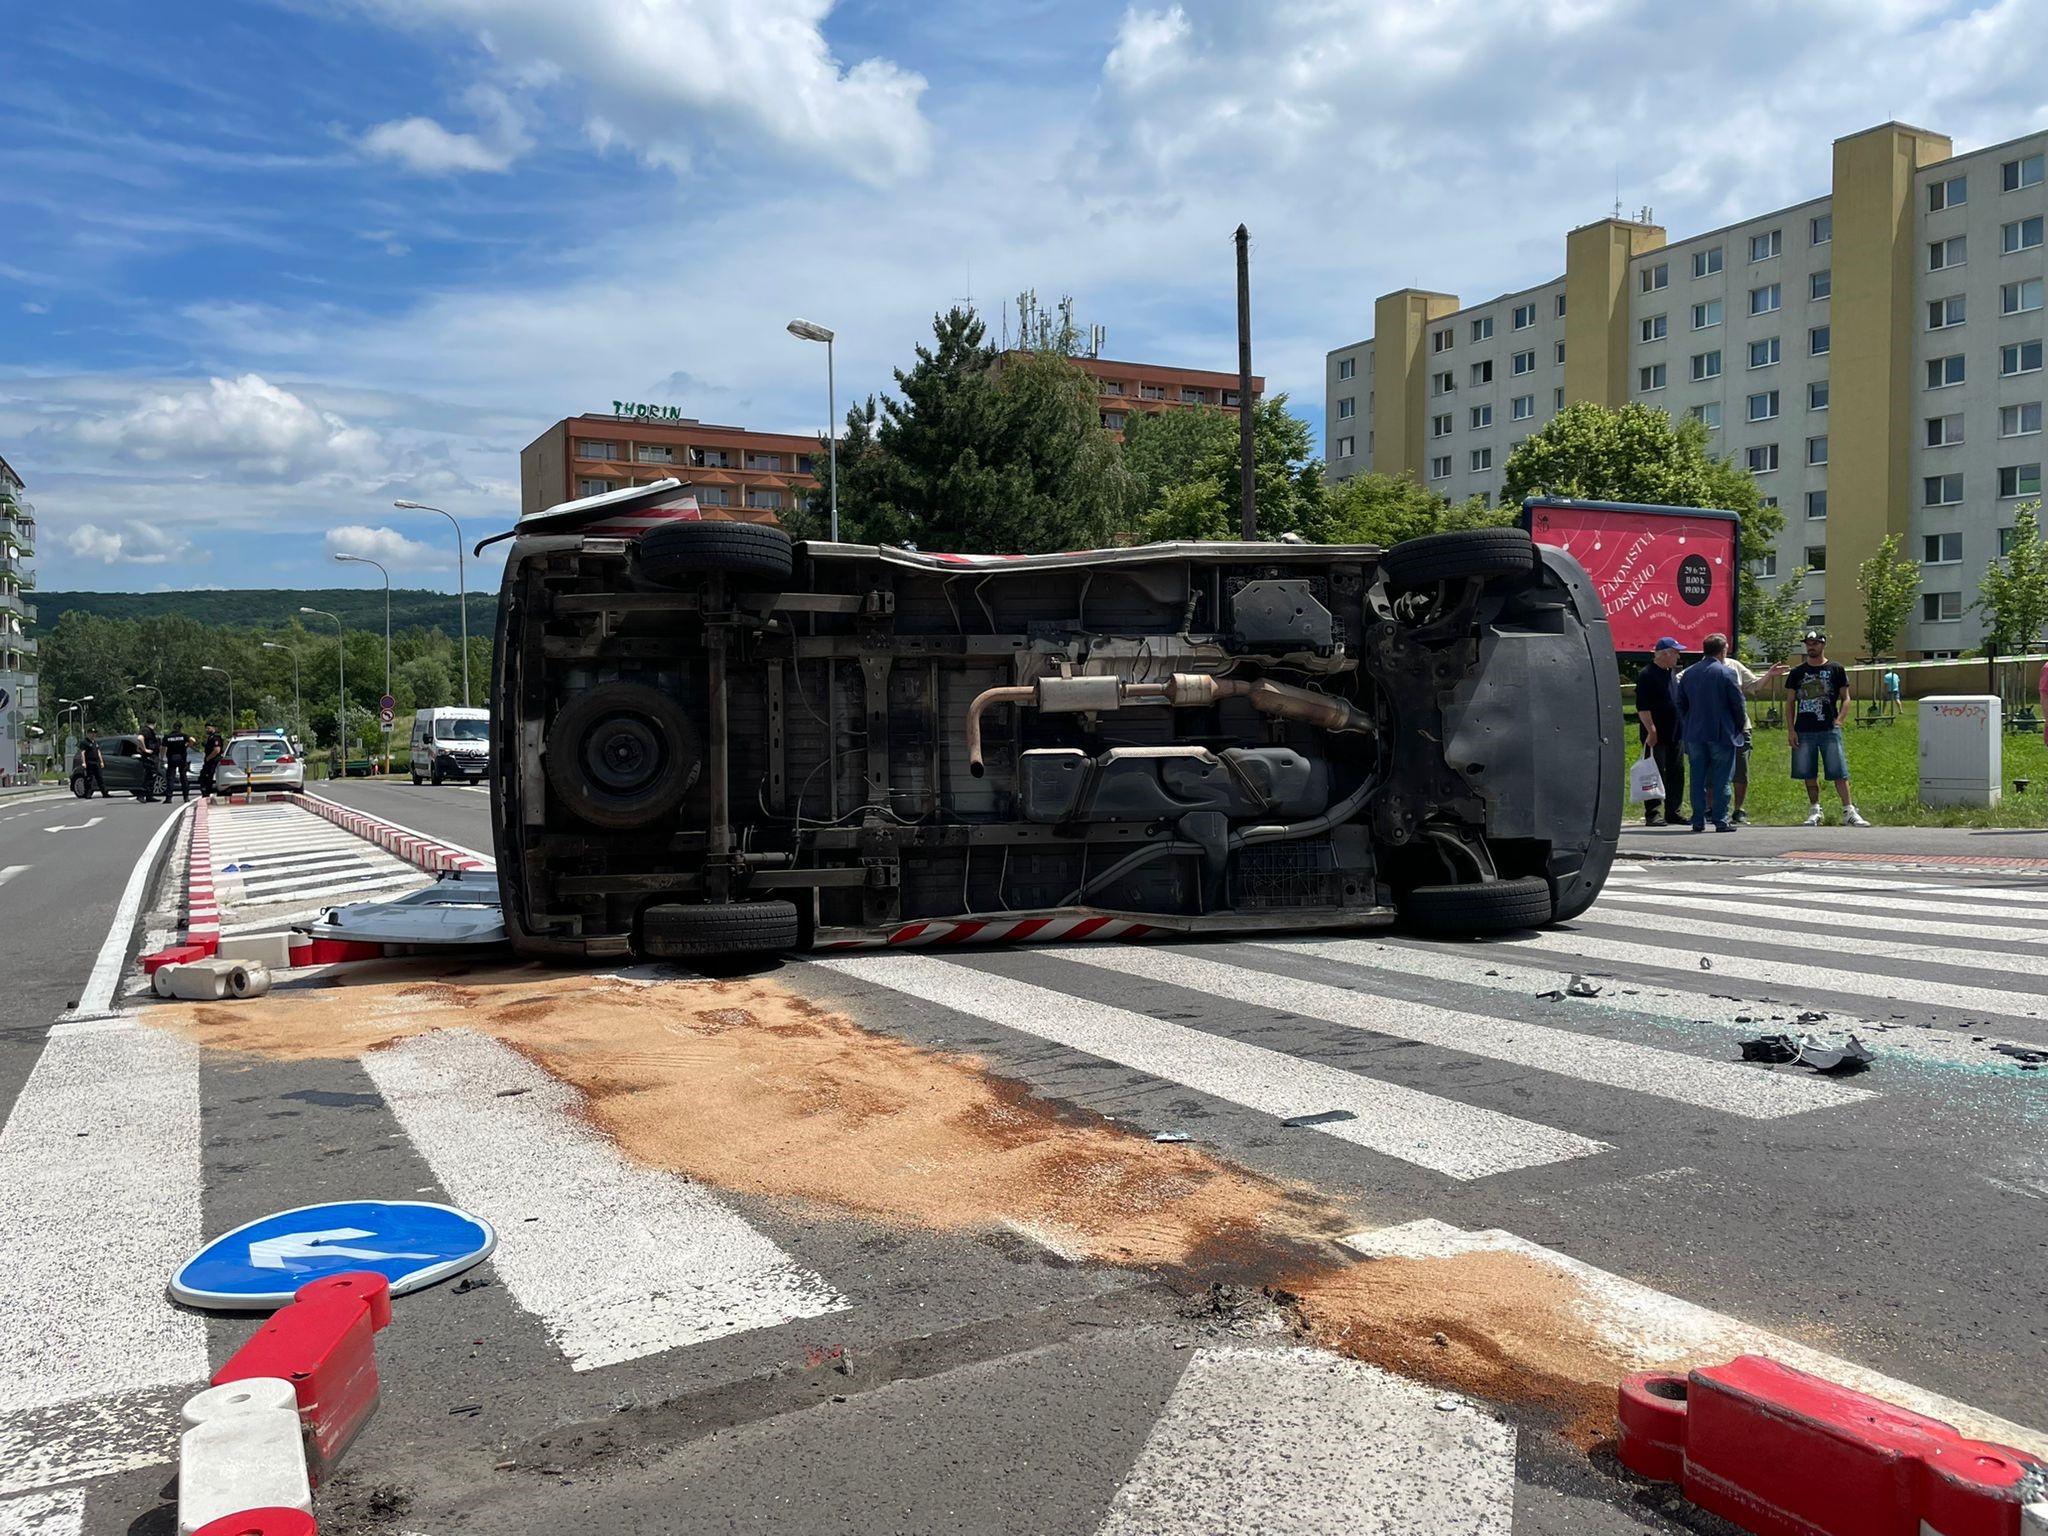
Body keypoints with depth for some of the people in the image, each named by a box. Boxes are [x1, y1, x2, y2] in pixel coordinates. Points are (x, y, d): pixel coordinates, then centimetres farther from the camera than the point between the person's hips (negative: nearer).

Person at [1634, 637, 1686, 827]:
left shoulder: (1673, 673, 16)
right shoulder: (1647, 675, -10)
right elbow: (1642, 707, -16)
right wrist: (1651, 730, -21)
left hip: (1675, 733, 8)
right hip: (1656, 735, -8)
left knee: (1676, 774, 10)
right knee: (1655, 774, -5)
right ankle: (1652, 813, -1)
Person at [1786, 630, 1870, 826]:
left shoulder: (1836, 669, 5)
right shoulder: (1797, 673, 9)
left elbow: (1845, 698, 7)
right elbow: (1791, 702, 10)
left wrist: (1838, 720, -8)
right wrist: (1790, 730, 1)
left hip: (1829, 730, -2)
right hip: (1804, 731, 2)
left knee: (1839, 773, -4)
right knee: (1809, 774, 7)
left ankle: (1849, 812, -1)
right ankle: (1814, 811, 17)